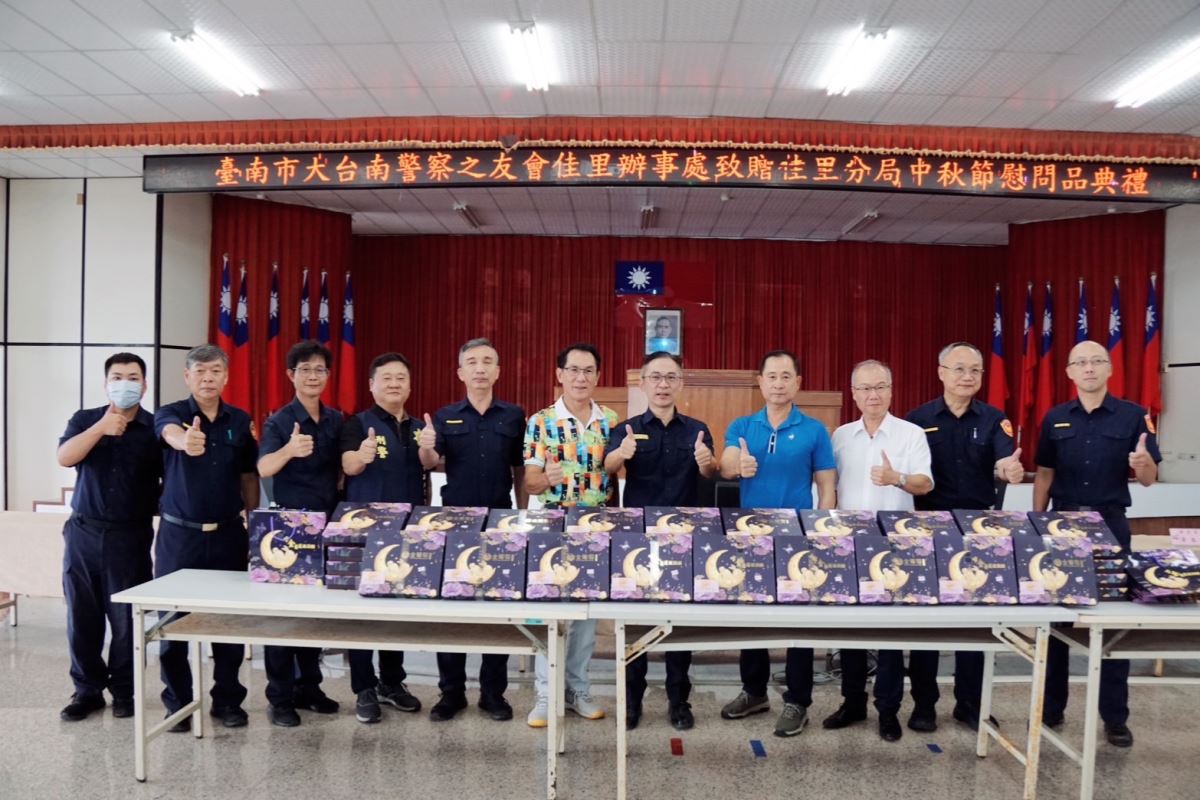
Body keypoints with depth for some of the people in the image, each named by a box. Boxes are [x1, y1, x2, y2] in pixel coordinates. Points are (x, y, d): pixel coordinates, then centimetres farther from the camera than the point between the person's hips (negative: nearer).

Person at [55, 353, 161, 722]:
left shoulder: (155, 428, 2)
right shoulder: (85, 419, 7)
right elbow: (64, 457, -10)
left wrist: (157, 513, -6)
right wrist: (101, 428, -20)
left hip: (131, 537, -2)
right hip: (83, 532, 2)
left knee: (126, 618, 2)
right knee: (82, 616, 7)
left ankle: (124, 690, 16)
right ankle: (87, 689, 21)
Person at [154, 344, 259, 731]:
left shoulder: (241, 421, 5)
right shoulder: (170, 414, -4)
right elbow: (172, 434, -31)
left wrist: (253, 530, 7)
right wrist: (186, 441, -55)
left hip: (228, 533, 2)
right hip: (179, 534, -2)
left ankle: (227, 699, 21)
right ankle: (178, 702, 20)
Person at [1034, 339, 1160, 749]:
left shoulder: (1133, 416, -2)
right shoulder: (1055, 419, 5)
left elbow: (1149, 479, -3)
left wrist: (1142, 461, -26)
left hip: (1110, 525, -2)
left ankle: (1115, 717, 16)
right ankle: (1050, 708, 19)